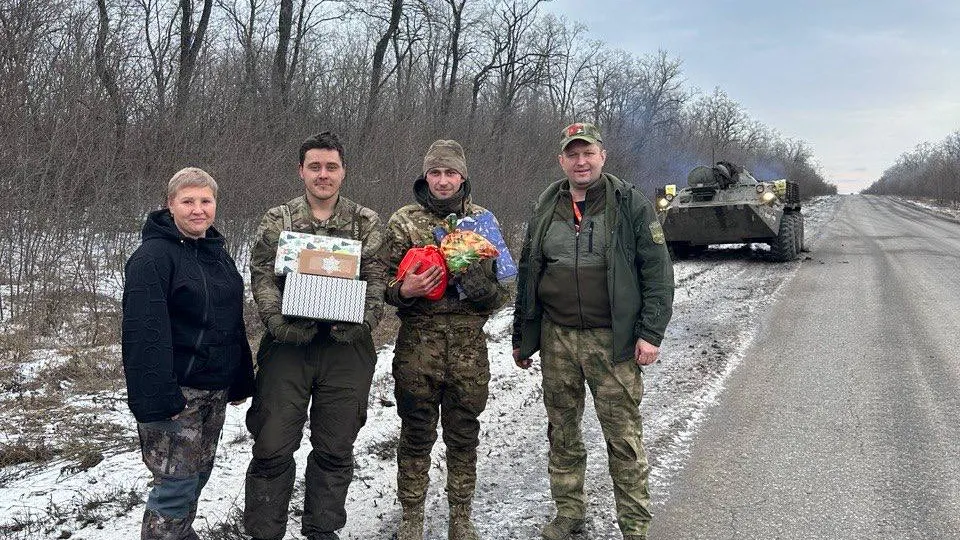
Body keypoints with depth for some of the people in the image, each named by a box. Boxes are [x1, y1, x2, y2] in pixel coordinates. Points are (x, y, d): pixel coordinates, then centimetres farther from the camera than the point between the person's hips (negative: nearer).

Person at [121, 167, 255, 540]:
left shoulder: (217, 253, 12)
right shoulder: (153, 256, -14)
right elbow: (145, 333, -21)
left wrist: (240, 381, 16)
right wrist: (158, 397, -26)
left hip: (214, 389, 8)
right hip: (176, 391, -8)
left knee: (198, 475, 17)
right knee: (177, 484, -4)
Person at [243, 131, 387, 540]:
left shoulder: (366, 222, 8)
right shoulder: (278, 220, 7)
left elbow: (376, 278, 1)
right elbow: (262, 275, 0)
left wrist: (363, 321, -16)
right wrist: (278, 321, -16)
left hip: (346, 348, 1)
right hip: (288, 343, -1)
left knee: (335, 449, 11)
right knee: (273, 447, 1)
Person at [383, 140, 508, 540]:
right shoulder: (403, 222, 3)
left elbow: (503, 281, 12)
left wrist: (484, 289, -10)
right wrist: (405, 290, -17)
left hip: (469, 345, 2)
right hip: (418, 344, -1)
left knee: (464, 436, 11)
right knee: (416, 434, 7)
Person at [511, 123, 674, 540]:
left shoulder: (631, 205, -2)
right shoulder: (545, 210, 9)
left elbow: (658, 272, -4)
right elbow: (527, 275, 15)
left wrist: (650, 333, -12)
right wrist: (520, 337, 16)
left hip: (613, 340, -4)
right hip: (556, 337, 4)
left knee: (624, 436, 0)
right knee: (561, 431, 13)